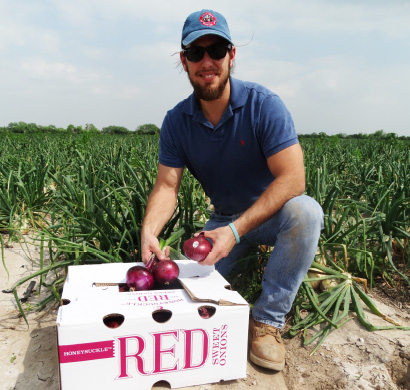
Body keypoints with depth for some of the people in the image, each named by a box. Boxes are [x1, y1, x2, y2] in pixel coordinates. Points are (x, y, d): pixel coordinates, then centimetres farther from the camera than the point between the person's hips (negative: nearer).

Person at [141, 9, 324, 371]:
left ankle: (268, 320, -16)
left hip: (272, 213, -2)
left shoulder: (264, 105, -20)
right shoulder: (176, 121, -7)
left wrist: (236, 230, -35)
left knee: (305, 212, -35)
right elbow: (167, 185, -10)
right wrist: (149, 230, -31)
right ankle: (242, 259, 21)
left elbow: (292, 178, -27)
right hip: (225, 219, 3)